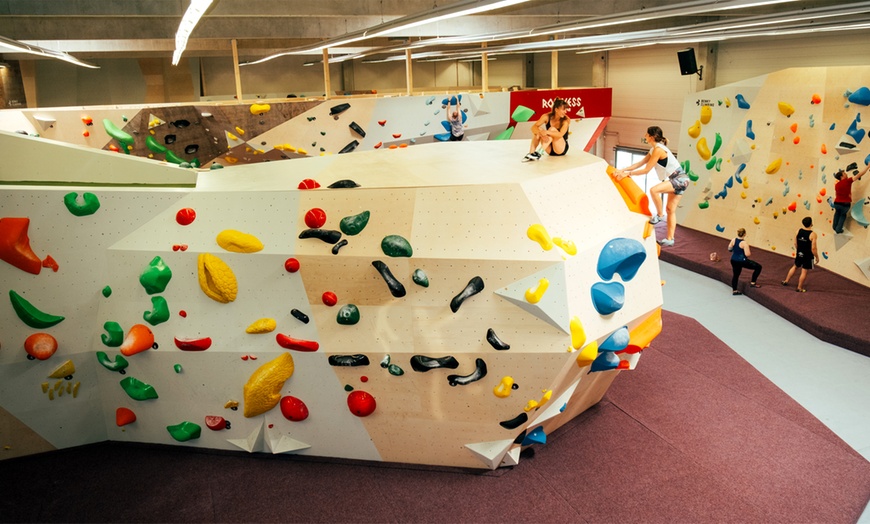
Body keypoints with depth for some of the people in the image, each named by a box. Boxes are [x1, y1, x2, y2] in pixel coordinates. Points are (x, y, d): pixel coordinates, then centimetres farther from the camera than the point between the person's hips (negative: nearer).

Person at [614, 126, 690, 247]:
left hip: (679, 179, -10)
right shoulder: (654, 149, 11)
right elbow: (640, 163, 13)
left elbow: (646, 170, -18)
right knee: (670, 210, 9)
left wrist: (628, 173, -12)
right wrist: (623, 170, 5)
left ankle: (659, 215, -10)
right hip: (677, 180, 10)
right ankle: (670, 239, 13)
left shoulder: (658, 150, -19)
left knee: (654, 190, -29)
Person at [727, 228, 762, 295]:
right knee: (758, 267, 6)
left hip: (733, 260, 7)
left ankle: (734, 290, 29)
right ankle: (753, 283, 12)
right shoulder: (744, 243, -21)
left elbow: (729, 249, 8)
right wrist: (750, 253, -2)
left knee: (736, 275, 23)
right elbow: (747, 254, -23)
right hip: (742, 261, -7)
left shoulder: (733, 240, -3)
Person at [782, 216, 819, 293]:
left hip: (799, 254, 5)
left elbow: (795, 243, 3)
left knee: (795, 266, 27)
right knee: (804, 271, 8)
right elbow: (813, 248, -20)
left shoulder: (798, 231, -7)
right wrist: (817, 257, -6)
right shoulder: (812, 234, -22)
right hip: (808, 256, -5)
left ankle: (786, 281, 34)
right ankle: (800, 288, 19)